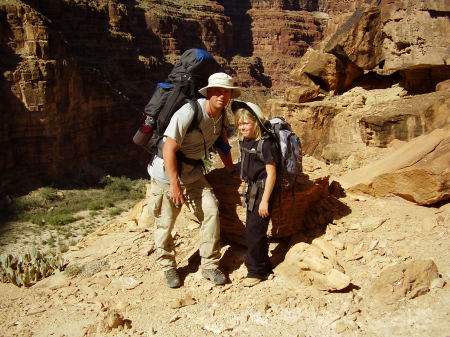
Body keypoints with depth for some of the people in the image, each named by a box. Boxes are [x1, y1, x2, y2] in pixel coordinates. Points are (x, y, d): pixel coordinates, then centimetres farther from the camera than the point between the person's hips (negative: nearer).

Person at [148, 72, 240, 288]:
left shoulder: (221, 116, 1)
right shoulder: (189, 112, -24)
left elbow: (223, 144, 18)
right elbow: (169, 149, -25)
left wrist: (232, 170, 18)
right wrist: (174, 184, -25)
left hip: (193, 173, 6)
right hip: (167, 173, -6)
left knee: (211, 211, -6)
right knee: (165, 222, 2)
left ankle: (210, 266, 8)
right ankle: (168, 267, 23)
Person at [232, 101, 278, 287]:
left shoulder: (265, 144, -18)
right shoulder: (244, 142, 7)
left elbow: (271, 174, -18)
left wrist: (265, 200, -19)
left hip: (263, 190, -9)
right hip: (252, 189, 9)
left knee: (254, 230, -5)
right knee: (251, 229, 15)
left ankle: (257, 270, 10)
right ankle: (263, 264, 31)